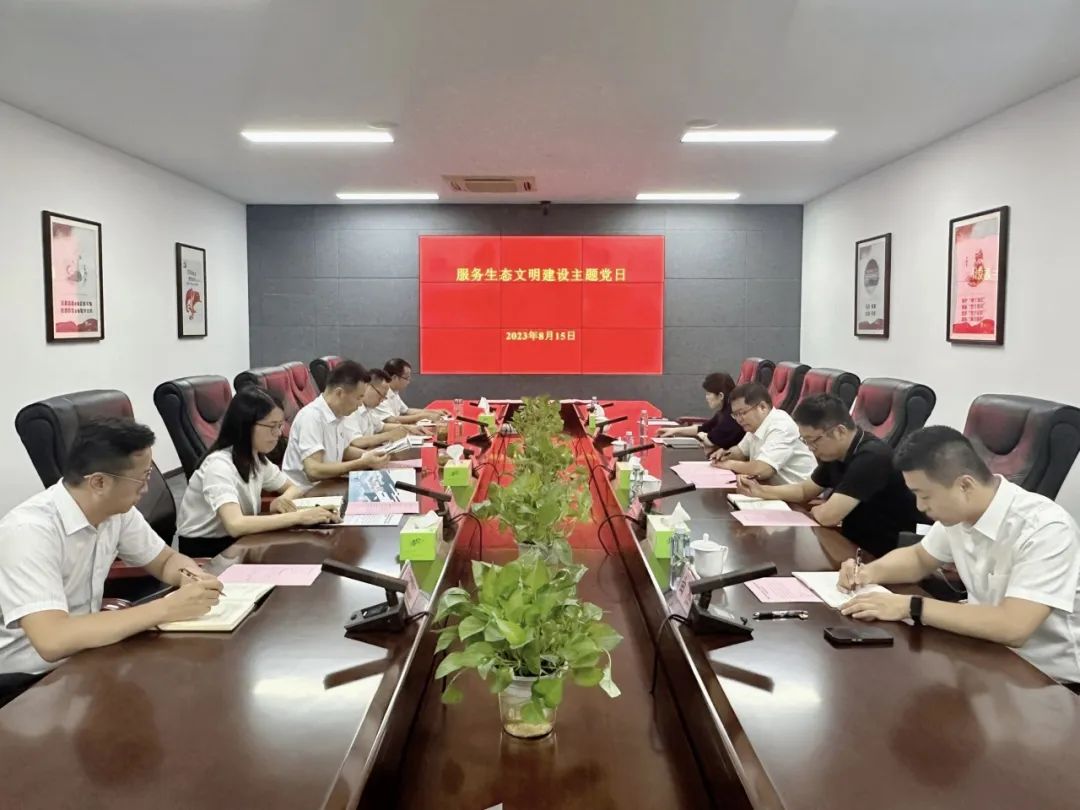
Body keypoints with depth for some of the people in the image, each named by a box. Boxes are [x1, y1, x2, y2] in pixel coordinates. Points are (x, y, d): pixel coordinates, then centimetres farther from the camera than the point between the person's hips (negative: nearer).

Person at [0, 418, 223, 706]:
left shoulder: (116, 510, -6)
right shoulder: (30, 530, -27)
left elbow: (167, 561, 8)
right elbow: (52, 640, -37)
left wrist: (191, 576, -15)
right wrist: (166, 608, -35)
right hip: (23, 682, -7)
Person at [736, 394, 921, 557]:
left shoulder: (871, 457, -27)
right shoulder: (834, 453, 1)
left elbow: (827, 516, -30)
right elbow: (805, 490, 17)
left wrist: (814, 510, -7)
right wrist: (761, 491, 3)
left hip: (886, 557, -8)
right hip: (854, 545, 8)